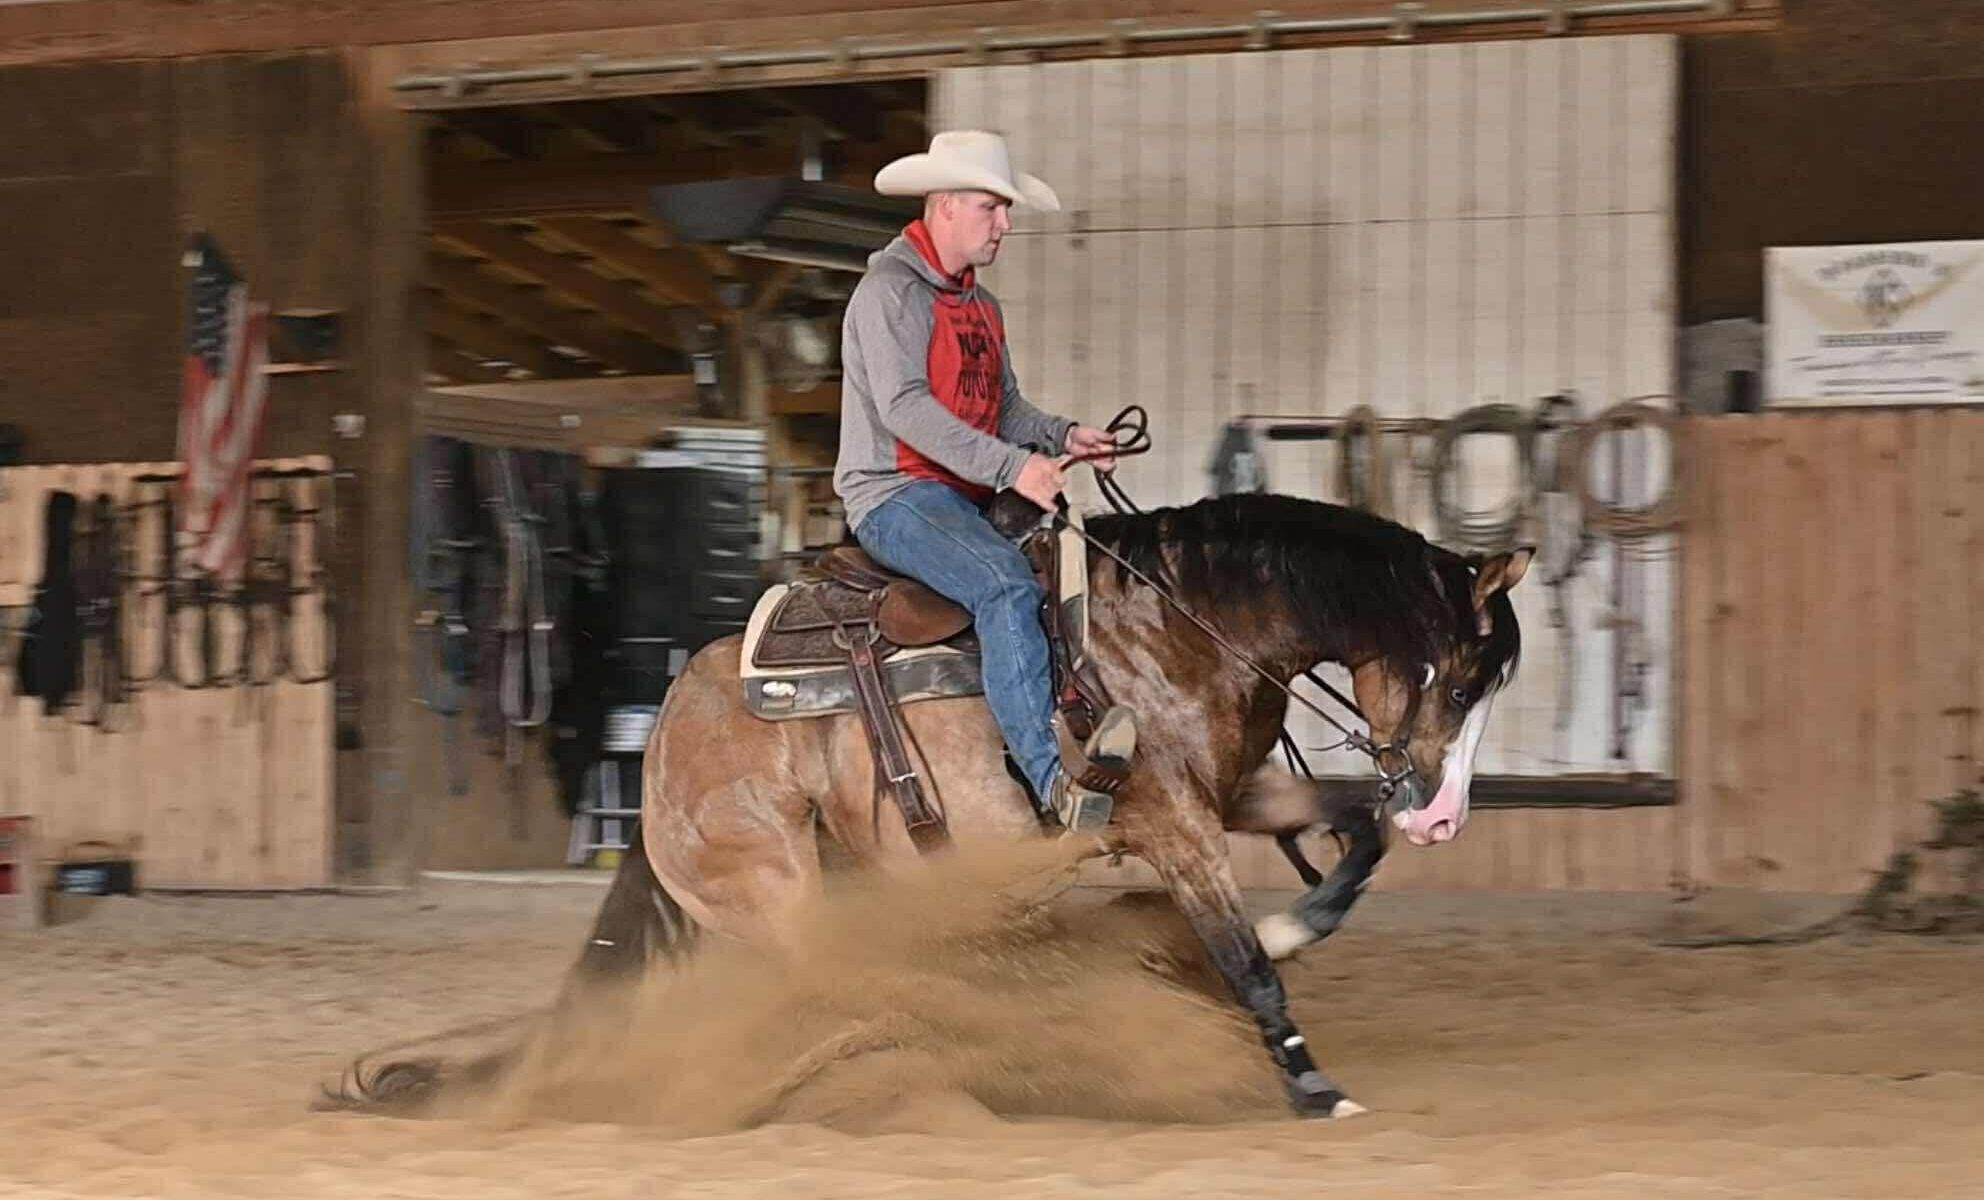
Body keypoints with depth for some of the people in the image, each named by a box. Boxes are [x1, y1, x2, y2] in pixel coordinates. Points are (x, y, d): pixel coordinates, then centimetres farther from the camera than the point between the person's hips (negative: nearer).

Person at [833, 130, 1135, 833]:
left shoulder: (981, 306, 21)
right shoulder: (890, 290, -8)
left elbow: (1006, 411, 23)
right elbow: (903, 406, -20)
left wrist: (1063, 437, 0)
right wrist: (1012, 467, -27)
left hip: (968, 501, 10)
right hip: (895, 496, -10)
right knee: (1006, 584, -33)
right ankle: (1050, 780, -42)